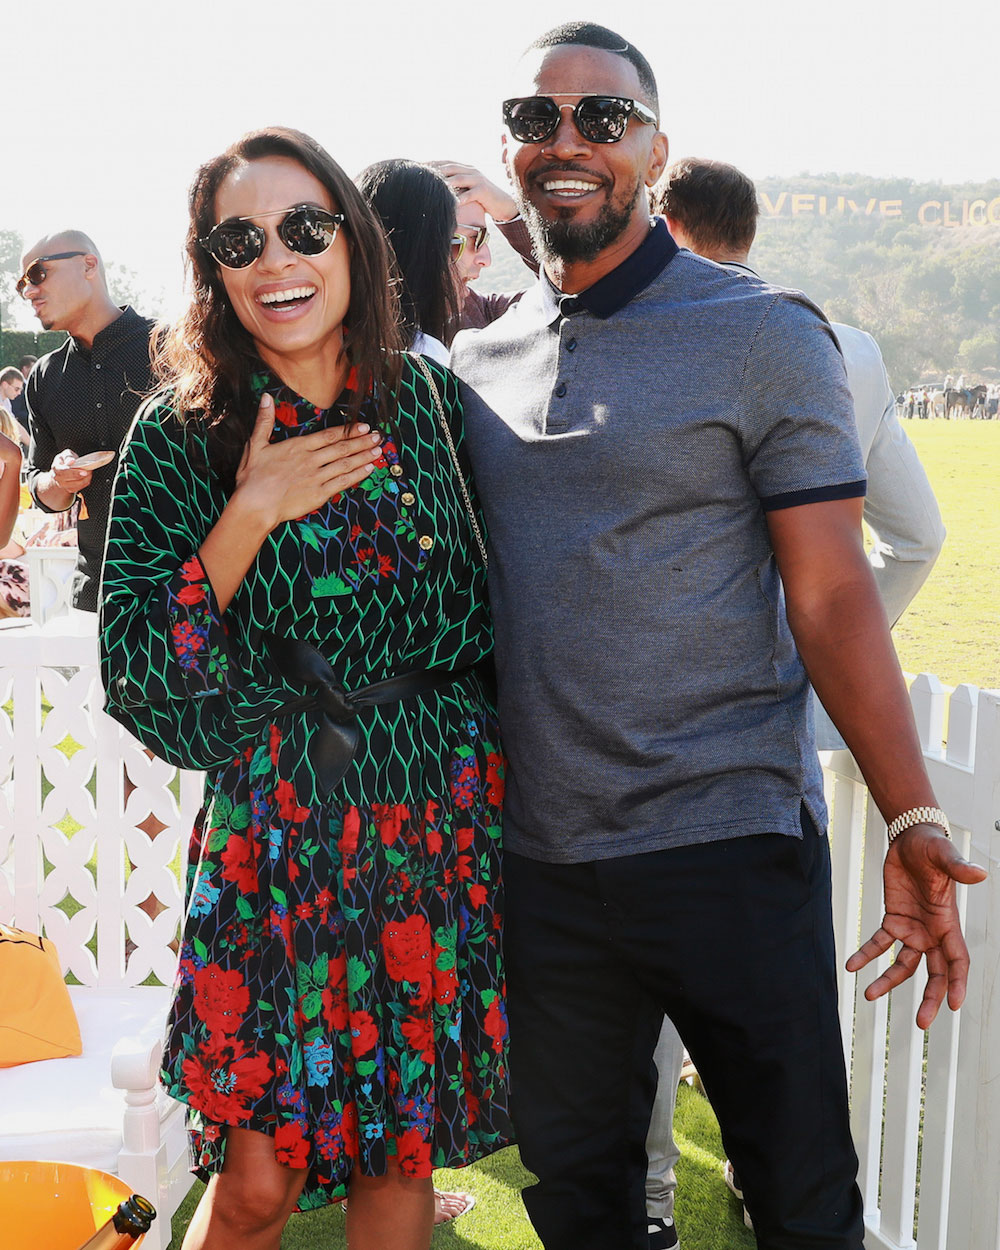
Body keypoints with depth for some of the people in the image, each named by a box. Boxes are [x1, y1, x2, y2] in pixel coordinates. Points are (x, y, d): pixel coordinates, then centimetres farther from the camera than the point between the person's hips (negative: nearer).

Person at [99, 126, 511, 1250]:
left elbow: (493, 610, 12)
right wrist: (252, 513, -16)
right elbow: (136, 674, -9)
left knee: (404, 1148, 13)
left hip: (445, 819, 2)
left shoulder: (431, 399, 3)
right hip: (279, 830, -2)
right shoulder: (181, 436, -3)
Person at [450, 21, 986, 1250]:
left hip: (729, 842, -4)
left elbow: (831, 593, -8)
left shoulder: (760, 336, -5)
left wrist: (912, 820, -15)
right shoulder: (474, 362, 9)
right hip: (539, 858, 4)